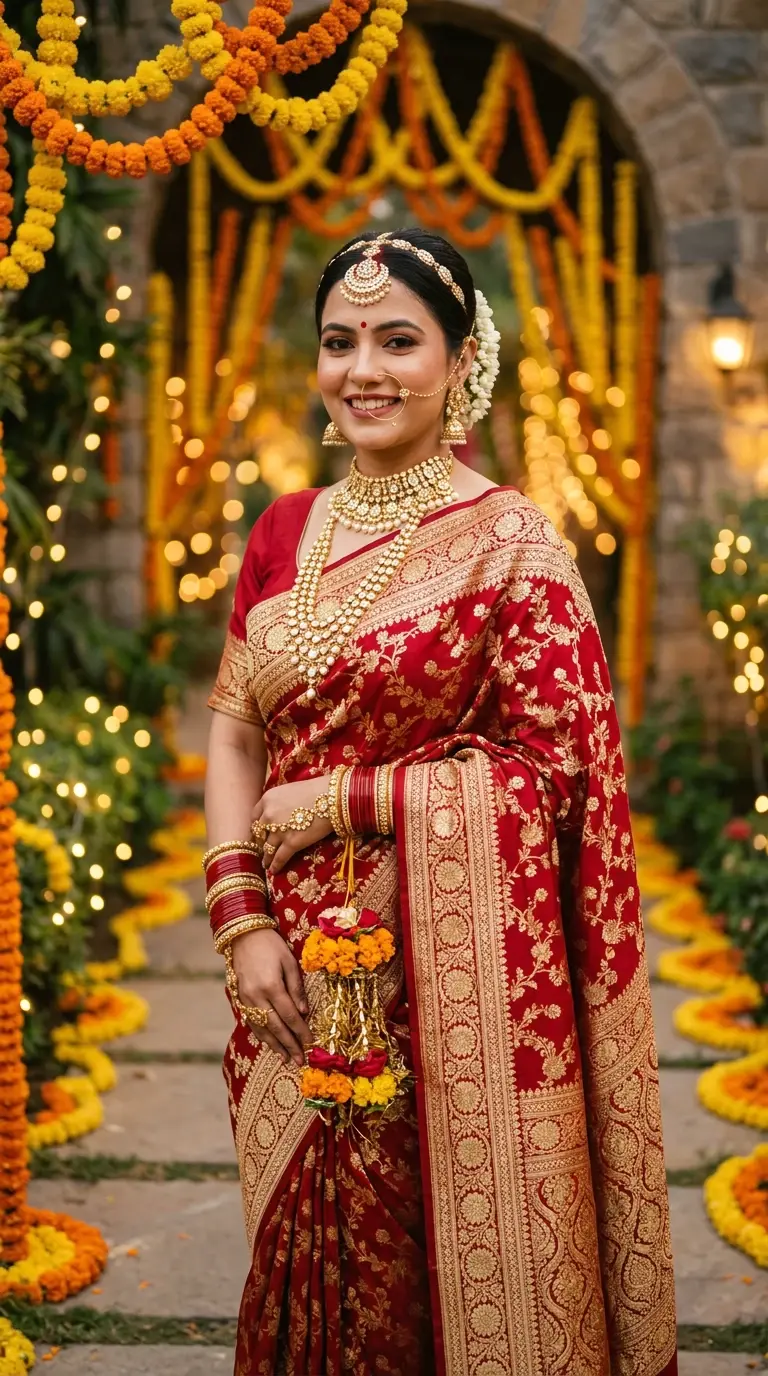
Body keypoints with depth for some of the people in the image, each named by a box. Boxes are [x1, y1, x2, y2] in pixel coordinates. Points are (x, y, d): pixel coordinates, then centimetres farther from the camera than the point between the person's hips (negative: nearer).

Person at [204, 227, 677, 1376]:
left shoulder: (510, 540, -8)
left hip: (457, 968, -4)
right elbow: (235, 729, 6)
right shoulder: (285, 532, 8)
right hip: (302, 973, 5)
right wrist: (241, 917, -6)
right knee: (314, 1259, 14)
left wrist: (337, 798, -13)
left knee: (459, 1269, 6)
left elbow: (553, 766, -12)